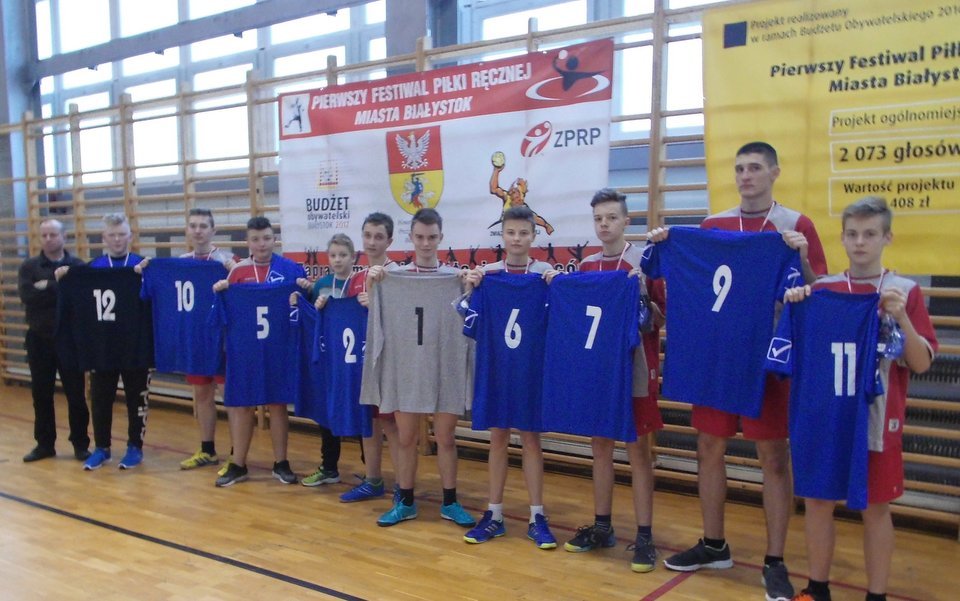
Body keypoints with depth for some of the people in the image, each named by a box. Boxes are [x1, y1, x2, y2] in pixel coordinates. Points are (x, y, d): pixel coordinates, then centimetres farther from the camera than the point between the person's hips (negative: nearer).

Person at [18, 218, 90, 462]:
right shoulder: (29, 267, 5)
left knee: (75, 393, 2)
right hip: (39, 339, 2)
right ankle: (45, 444, 21)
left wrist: (47, 287, -15)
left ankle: (80, 443, 12)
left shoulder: (78, 266, 1)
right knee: (41, 394, 9)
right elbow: (27, 296, -13)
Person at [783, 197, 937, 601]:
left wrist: (901, 317, -20)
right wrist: (795, 307, -10)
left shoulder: (906, 292, -2)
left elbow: (921, 364, -6)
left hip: (879, 418, -2)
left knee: (876, 507, 6)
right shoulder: (822, 289, 3)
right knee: (818, 500, 8)